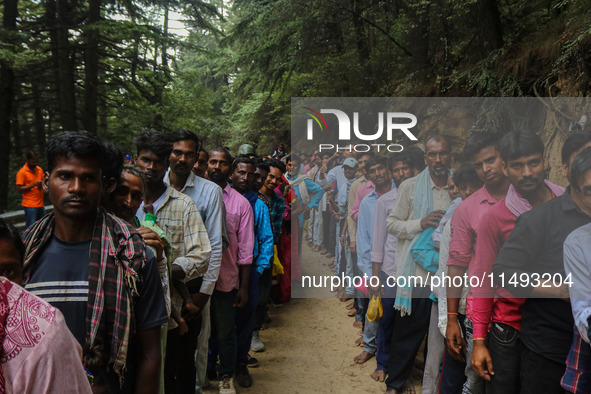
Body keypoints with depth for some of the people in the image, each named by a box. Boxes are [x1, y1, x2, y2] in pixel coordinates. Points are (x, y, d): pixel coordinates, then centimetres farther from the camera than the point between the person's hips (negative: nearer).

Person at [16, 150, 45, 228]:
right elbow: (19, 189, -9)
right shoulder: (22, 172, -6)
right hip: (29, 205, -6)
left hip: (40, 204, 6)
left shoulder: (39, 169, 12)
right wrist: (33, 185, -19)